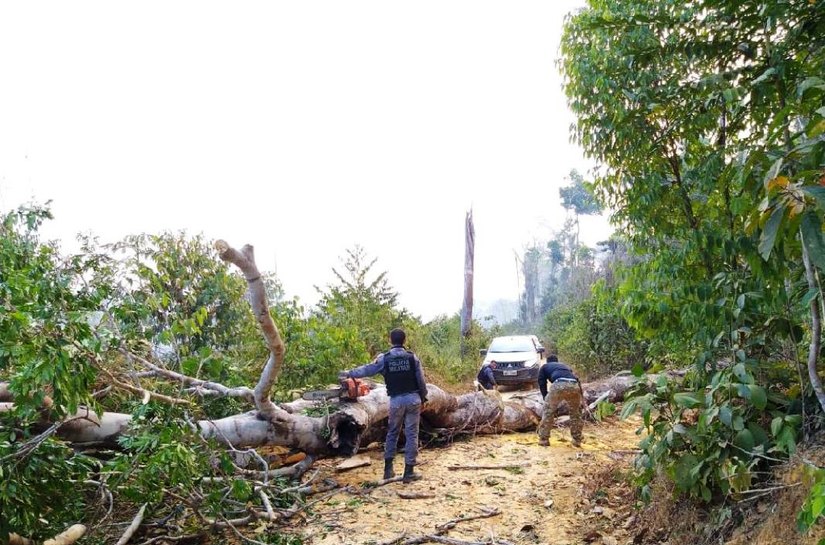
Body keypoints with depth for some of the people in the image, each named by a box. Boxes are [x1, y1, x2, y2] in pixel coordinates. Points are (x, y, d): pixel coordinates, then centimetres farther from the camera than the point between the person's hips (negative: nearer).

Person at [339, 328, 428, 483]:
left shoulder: (384, 359, -4)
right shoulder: (412, 357, -3)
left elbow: (367, 370, 6)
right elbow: (421, 381, 0)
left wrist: (348, 374, 20)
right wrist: (423, 397, 14)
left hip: (396, 400, 0)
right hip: (413, 398, 0)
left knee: (392, 433, 17)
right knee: (412, 434, 5)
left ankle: (388, 468, 18)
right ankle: (409, 472, 6)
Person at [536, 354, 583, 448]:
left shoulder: (544, 367, 34)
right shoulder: (565, 366, 43)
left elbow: (542, 383, 23)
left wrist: (546, 398, 30)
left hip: (559, 385, -3)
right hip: (574, 385, 3)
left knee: (548, 411, 14)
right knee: (576, 413, 25)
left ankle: (544, 439, 15)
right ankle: (577, 440, 27)